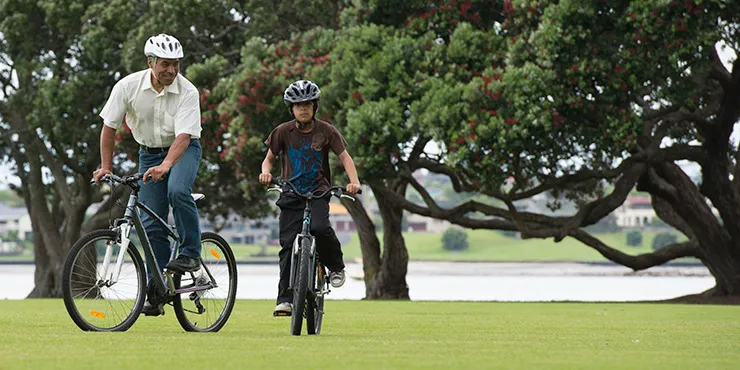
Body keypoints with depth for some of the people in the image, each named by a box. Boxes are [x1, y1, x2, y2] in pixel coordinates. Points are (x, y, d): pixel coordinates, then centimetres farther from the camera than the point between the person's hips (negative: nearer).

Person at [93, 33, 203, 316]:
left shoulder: (187, 91, -23)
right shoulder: (128, 86, -16)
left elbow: (183, 135, -32)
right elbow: (109, 126, -7)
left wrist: (165, 166, -47)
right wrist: (105, 166, -11)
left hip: (183, 149, -2)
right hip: (149, 152, 3)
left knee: (178, 190, -34)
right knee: (151, 223, -3)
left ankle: (191, 253, -18)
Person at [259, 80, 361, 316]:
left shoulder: (325, 131, -2)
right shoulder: (283, 132, 0)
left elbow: (344, 156, -2)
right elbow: (269, 158, 8)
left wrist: (354, 181, -19)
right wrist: (266, 172, -15)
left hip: (318, 192, -2)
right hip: (291, 194, 2)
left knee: (320, 228, -30)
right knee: (288, 245, -6)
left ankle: (336, 267, -2)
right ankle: (285, 299, -3)